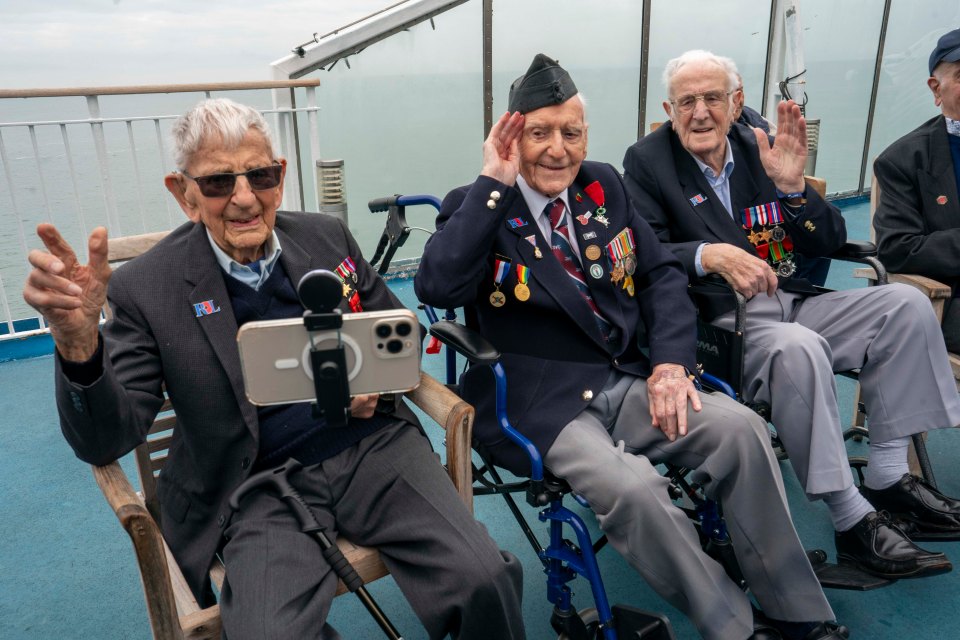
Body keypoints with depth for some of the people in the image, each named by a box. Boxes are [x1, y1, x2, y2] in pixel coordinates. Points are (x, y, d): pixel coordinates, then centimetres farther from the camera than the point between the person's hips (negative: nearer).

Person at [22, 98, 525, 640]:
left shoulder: (327, 237, 5)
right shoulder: (148, 289, -4)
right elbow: (107, 441, -7)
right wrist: (78, 340, -26)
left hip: (371, 445, 2)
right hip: (261, 485, -1)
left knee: (485, 580, -19)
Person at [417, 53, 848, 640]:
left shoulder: (604, 186, 11)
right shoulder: (475, 208, -3)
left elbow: (661, 275, 11)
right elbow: (436, 288, -22)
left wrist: (671, 361, -5)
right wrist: (494, 183, -20)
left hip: (627, 382, 5)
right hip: (542, 407, -5)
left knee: (741, 428, -15)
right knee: (632, 487, -30)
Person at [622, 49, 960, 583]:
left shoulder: (760, 148, 10)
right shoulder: (648, 162, -2)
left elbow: (829, 245, 8)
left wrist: (792, 186, -10)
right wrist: (709, 254, -30)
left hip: (791, 302, 6)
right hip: (719, 320, -6)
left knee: (907, 304, -8)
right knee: (798, 348, -33)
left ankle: (888, 476, 0)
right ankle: (853, 520, -19)